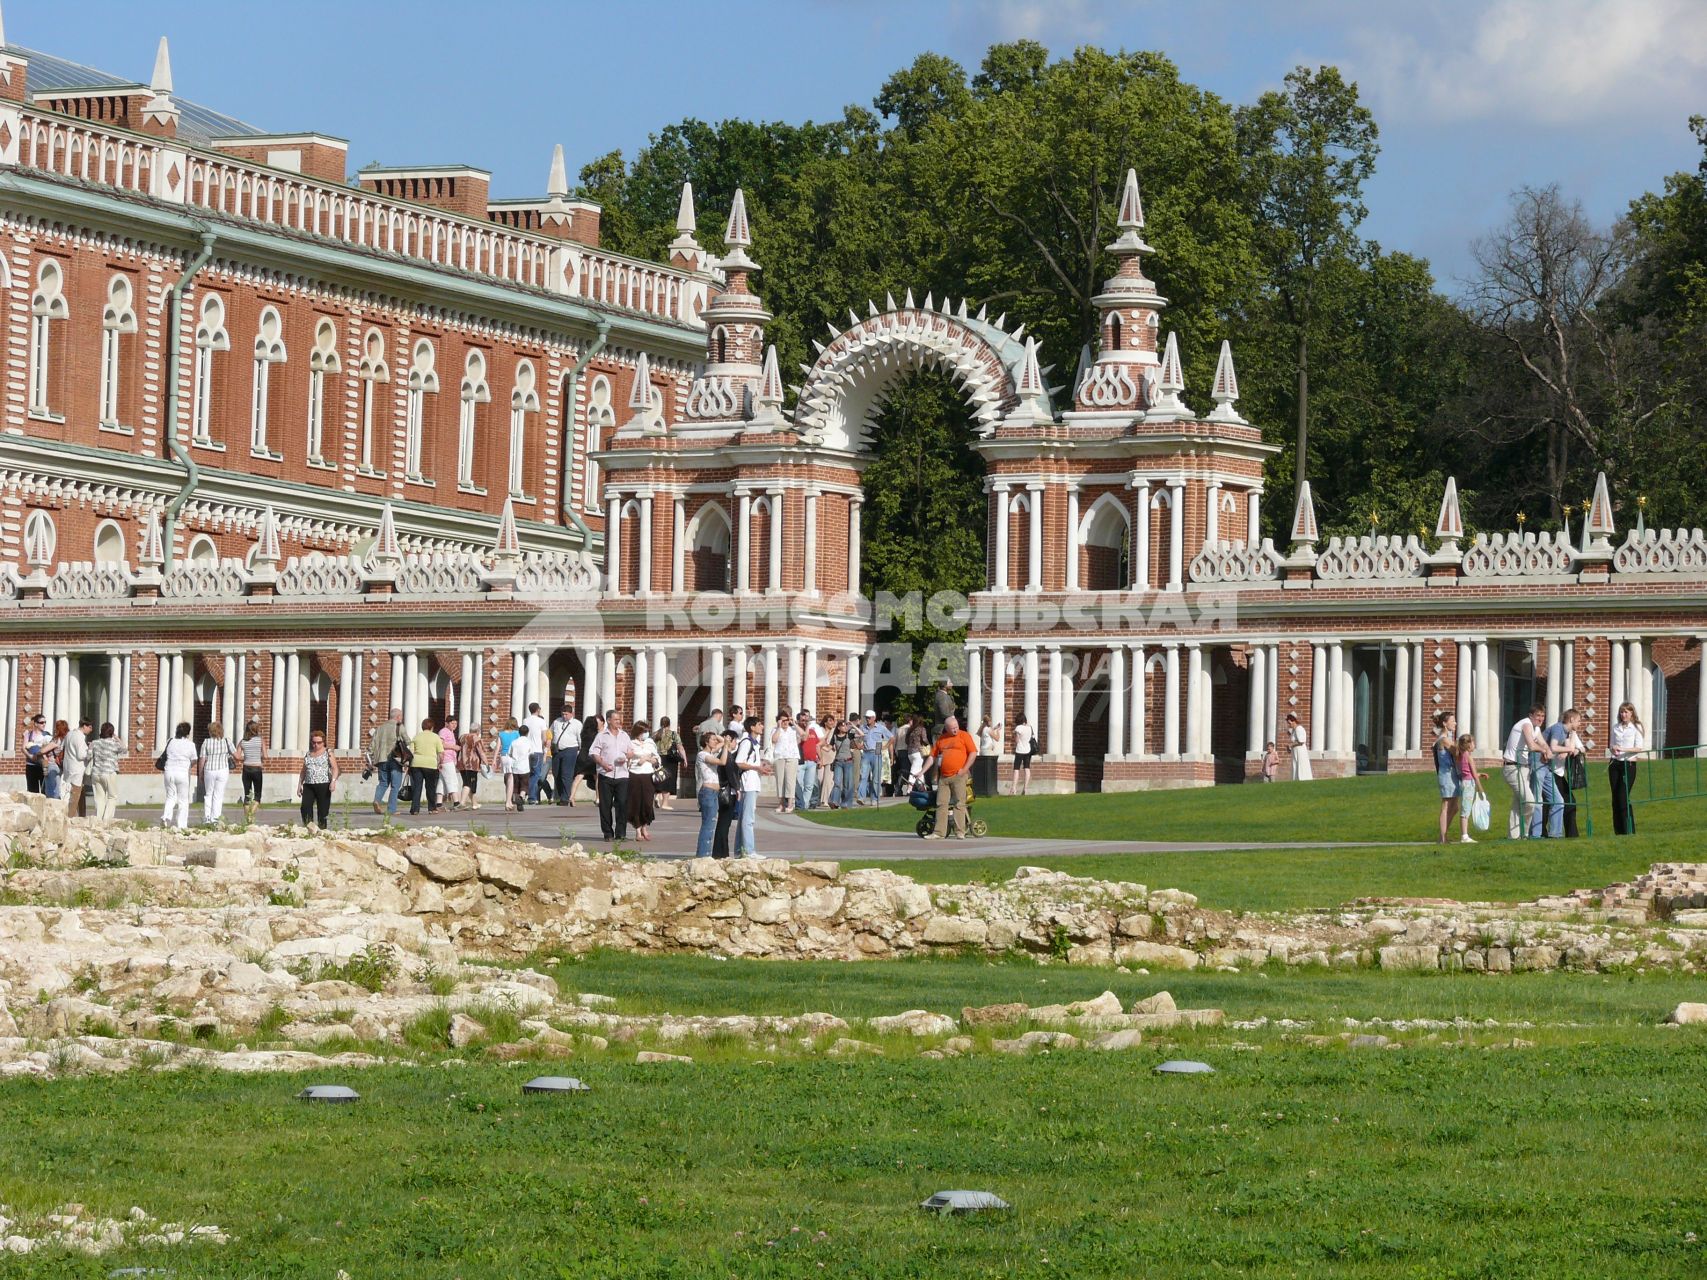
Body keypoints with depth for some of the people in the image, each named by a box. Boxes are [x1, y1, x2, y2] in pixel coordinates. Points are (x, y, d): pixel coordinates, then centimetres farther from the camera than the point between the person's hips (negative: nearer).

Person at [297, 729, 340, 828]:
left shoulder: (328, 753, 4)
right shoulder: (308, 754, 18)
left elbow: (335, 768, -6)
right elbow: (303, 771, 23)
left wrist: (333, 780, -22)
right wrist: (299, 784, 15)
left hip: (323, 786, -4)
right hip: (308, 786, 4)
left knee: (322, 811, -5)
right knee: (305, 807, -15)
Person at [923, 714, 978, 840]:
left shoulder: (964, 736, 3)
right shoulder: (941, 739, 16)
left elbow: (973, 753, -2)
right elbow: (933, 756, 18)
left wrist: (964, 769, -9)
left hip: (958, 776, -5)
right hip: (943, 776, 5)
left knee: (959, 804, -6)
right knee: (941, 804, 3)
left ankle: (960, 832, -6)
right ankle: (938, 832, 5)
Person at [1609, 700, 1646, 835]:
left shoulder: (1636, 728, -3)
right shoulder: (1615, 727, 12)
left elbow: (1639, 748, -8)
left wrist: (1623, 749, -20)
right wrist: (1613, 749, -5)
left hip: (1629, 764, -5)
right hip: (1615, 764, 5)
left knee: (1623, 798, -12)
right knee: (1615, 798, 3)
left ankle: (1629, 831, -7)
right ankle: (1618, 831, 8)